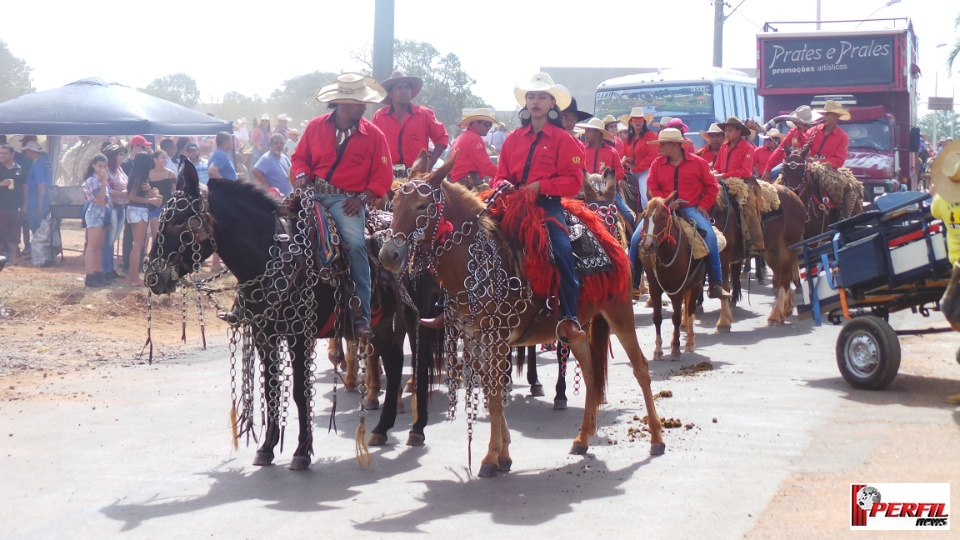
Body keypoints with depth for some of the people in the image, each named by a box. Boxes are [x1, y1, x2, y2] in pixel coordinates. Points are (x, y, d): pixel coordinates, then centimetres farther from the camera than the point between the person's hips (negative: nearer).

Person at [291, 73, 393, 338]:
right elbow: (300, 157, 14)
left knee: (355, 243, -24)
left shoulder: (373, 135, 1)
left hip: (347, 199, -2)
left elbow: (383, 176, 2)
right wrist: (302, 176, -8)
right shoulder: (316, 126, 5)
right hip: (314, 193, 2)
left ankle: (361, 316, -17)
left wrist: (363, 198, -11)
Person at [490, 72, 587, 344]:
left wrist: (540, 186, -16)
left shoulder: (563, 139, 3)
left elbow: (574, 181, -5)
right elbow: (501, 174, 18)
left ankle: (568, 319, -27)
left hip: (548, 205, -4)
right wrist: (502, 185, -7)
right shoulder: (514, 138, 15)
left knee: (561, 249, -28)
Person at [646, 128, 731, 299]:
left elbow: (712, 187, 7)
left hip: (691, 209, -1)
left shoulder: (697, 162, 2)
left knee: (709, 234, -26)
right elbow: (652, 189, 5)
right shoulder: (657, 164, 7)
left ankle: (715, 285, -18)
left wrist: (703, 205, -4)